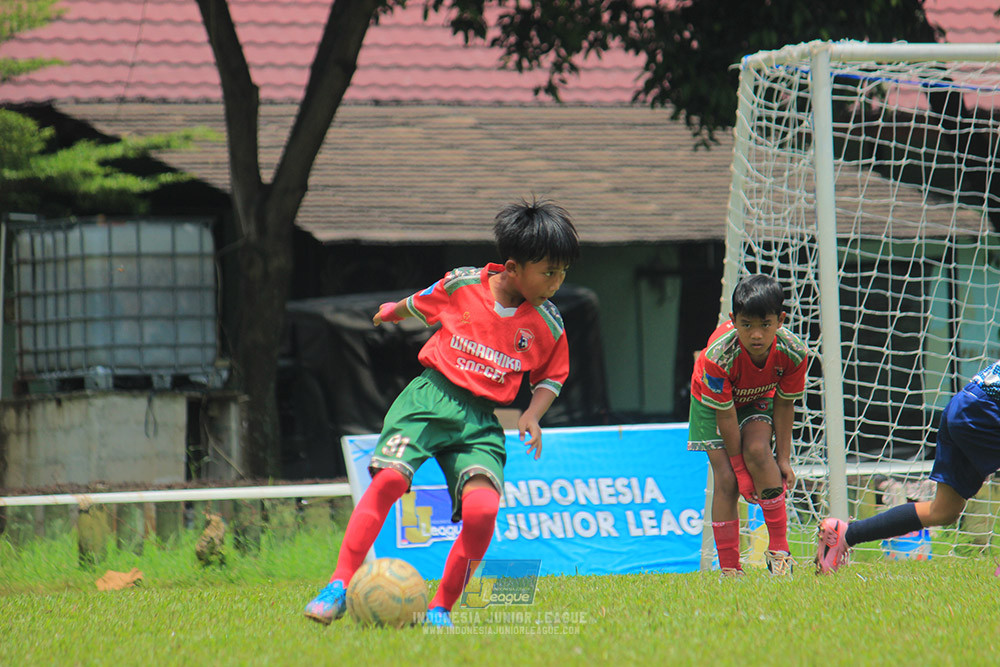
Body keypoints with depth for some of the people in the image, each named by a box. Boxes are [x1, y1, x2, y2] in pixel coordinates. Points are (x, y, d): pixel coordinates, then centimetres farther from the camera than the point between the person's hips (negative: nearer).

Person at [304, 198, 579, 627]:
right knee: (388, 479, -23)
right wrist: (394, 312, 38)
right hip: (431, 395, -1)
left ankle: (441, 608, -8)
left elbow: (551, 378, 17)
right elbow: (421, 305, 19)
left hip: (480, 420, 1)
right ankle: (340, 587, -18)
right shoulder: (462, 285, -3)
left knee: (482, 509, -23)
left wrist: (532, 415, -1)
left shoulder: (548, 325, 1)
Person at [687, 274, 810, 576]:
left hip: (758, 400, 2)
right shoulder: (718, 355, -38)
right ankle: (730, 569, -9)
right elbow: (725, 416, -28)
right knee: (726, 478, -15)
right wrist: (740, 469, -23)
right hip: (712, 401, -2)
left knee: (757, 449, -27)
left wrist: (783, 459, -10)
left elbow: (784, 404, -14)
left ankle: (779, 548, -17)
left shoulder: (793, 352, -30)